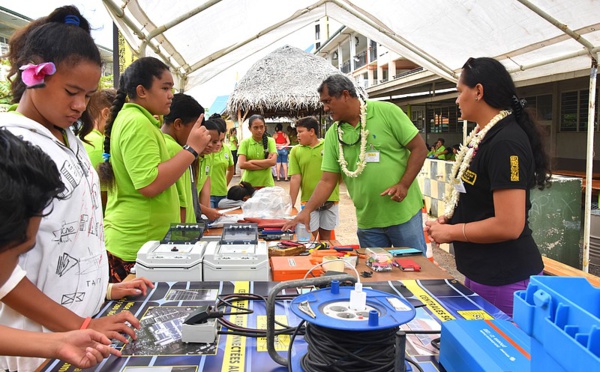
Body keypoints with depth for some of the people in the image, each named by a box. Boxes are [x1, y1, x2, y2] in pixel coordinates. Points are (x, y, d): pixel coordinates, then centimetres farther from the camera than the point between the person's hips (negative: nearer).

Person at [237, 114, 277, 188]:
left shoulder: (270, 141, 2)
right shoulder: (245, 142, 0)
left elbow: (273, 161, -12)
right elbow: (242, 164, -12)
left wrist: (251, 161, -12)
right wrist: (265, 164, -13)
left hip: (266, 184, 1)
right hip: (248, 184, 0)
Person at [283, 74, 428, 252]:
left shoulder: (386, 112, -8)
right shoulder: (333, 135, 3)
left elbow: (419, 148, -5)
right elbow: (327, 181, 2)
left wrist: (403, 185, -16)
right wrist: (307, 210, -10)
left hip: (404, 214, -3)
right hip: (367, 222, 3)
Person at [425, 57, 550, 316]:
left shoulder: (505, 142, -21)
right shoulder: (484, 137, 9)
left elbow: (509, 225, -25)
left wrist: (451, 232, -15)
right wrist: (447, 221, 4)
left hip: (503, 279, -9)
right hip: (481, 272, 9)